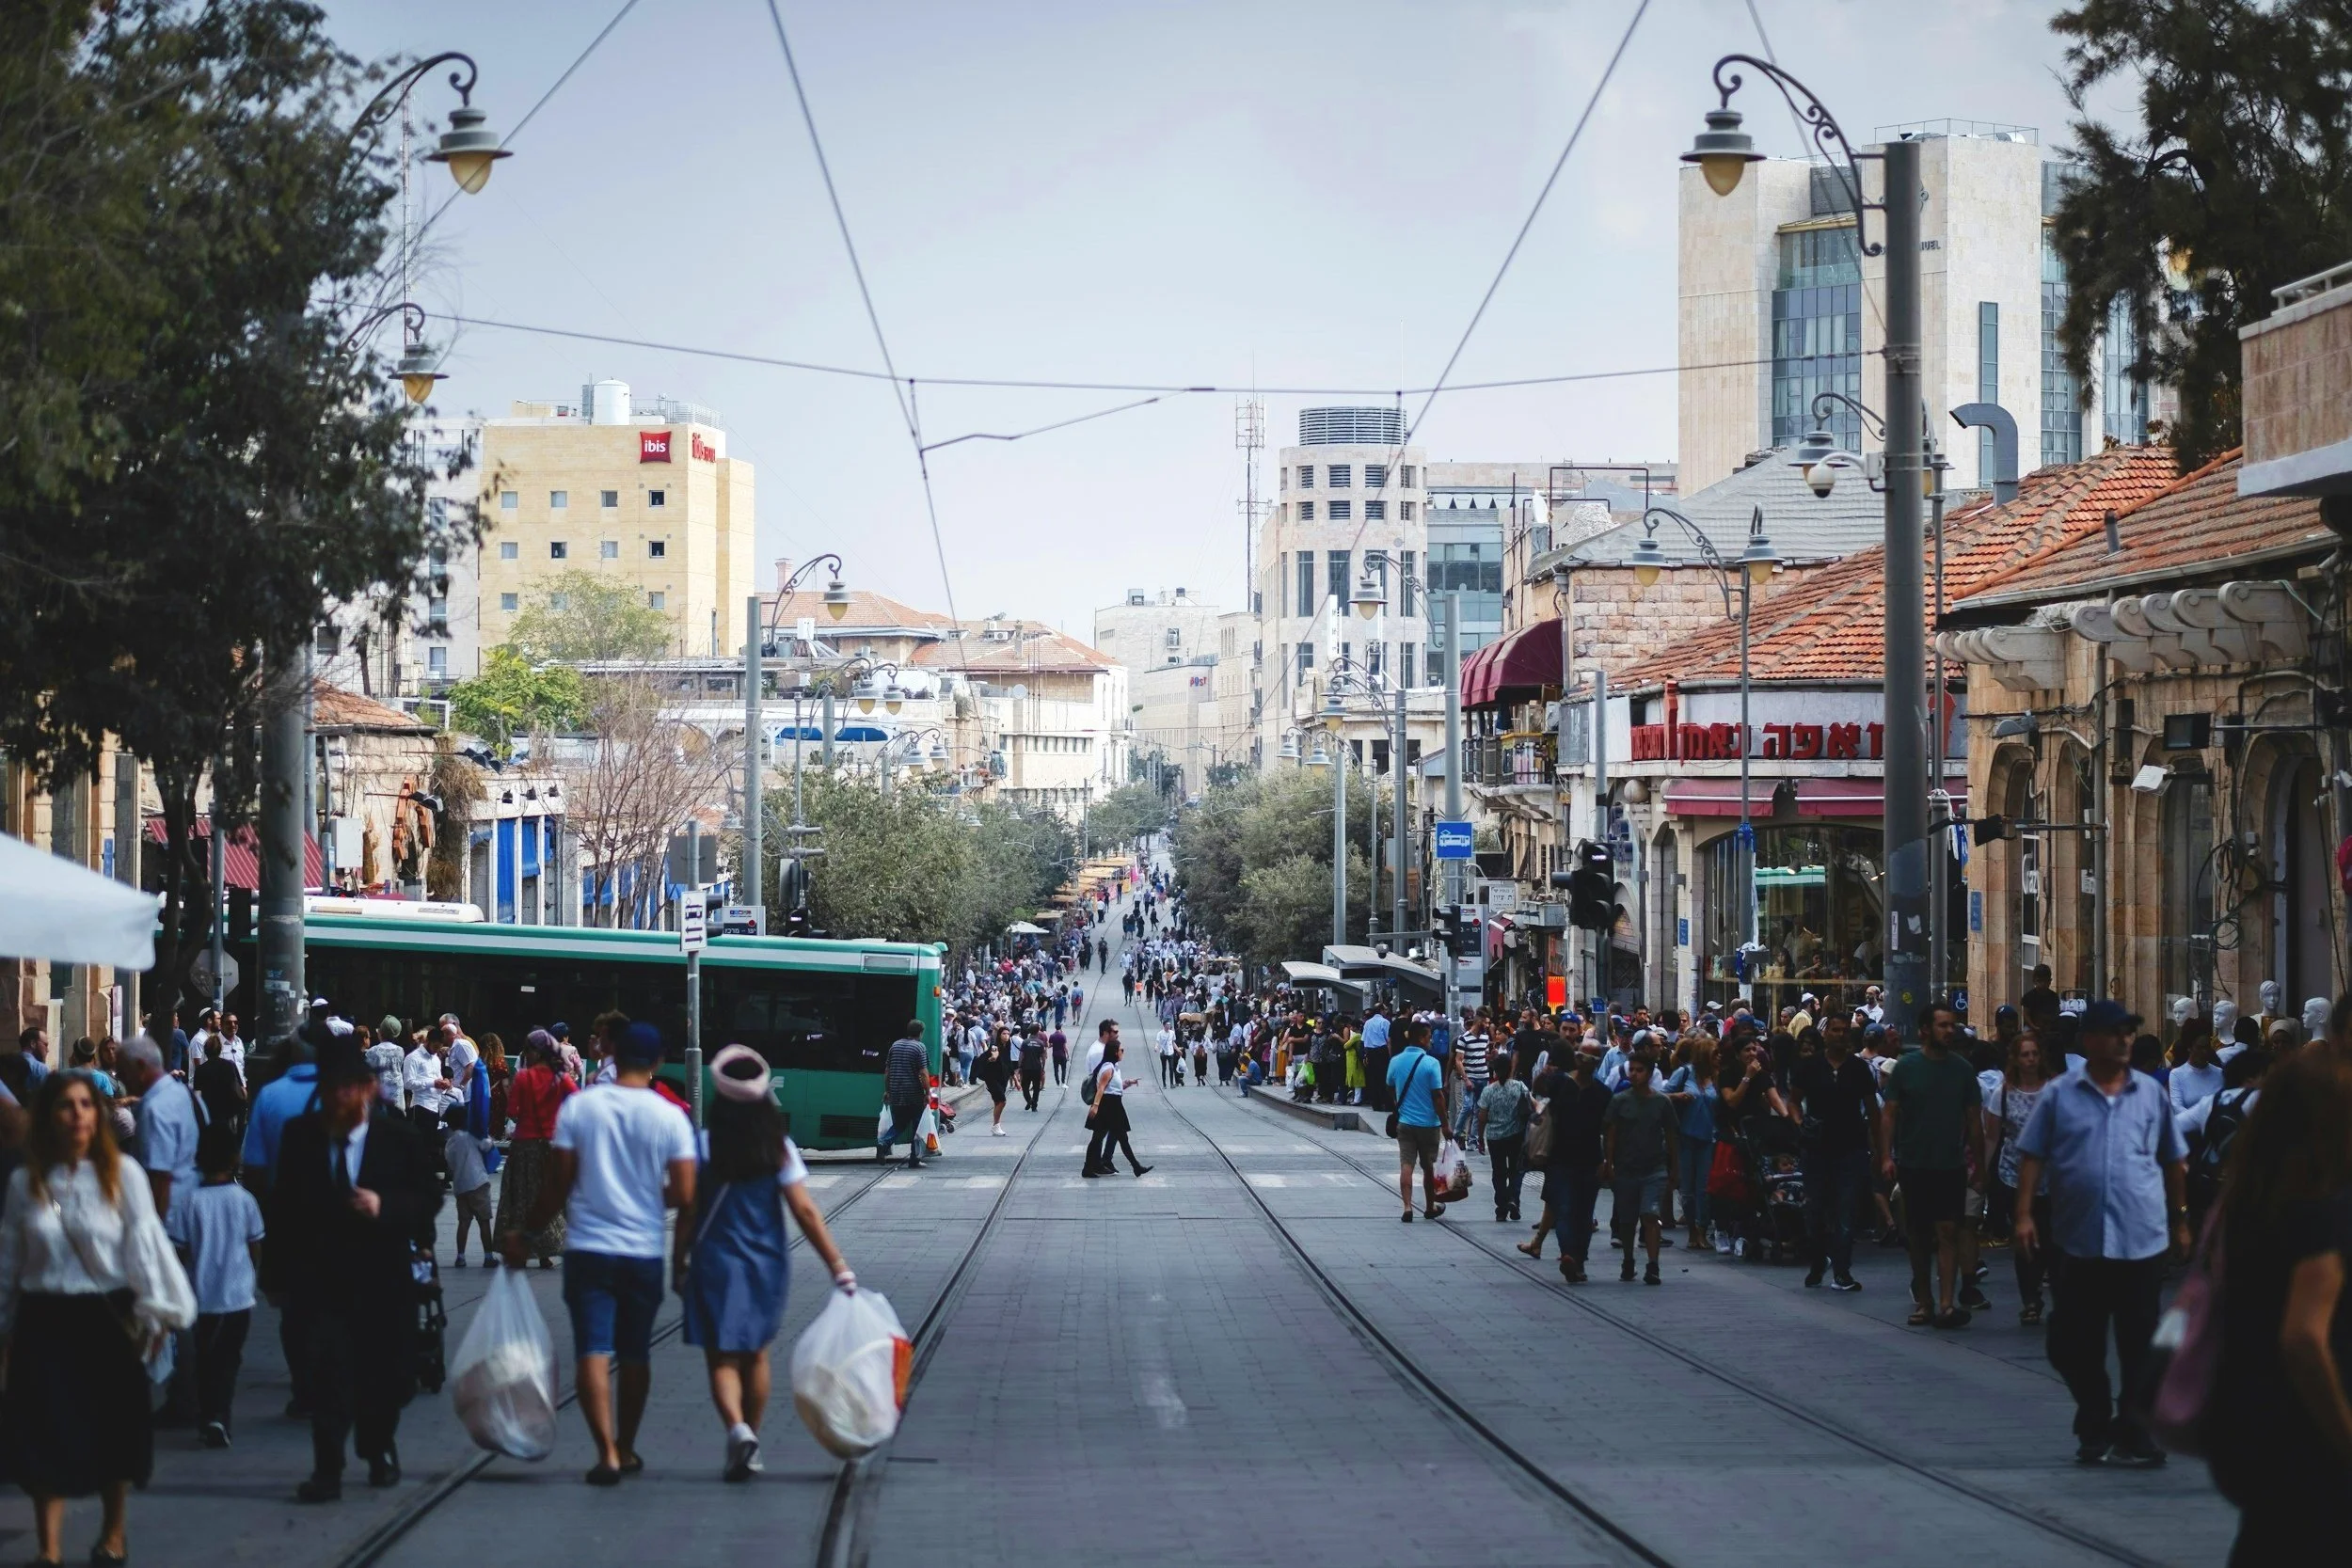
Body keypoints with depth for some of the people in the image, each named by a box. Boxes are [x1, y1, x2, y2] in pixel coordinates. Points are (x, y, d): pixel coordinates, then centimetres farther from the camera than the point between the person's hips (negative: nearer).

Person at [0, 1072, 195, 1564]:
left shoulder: (122, 1175, -5)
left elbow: (143, 1244, -4)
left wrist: (151, 1315, -6)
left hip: (107, 1317, -1)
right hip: (45, 1321, 1)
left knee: (113, 1428, 12)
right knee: (46, 1431, -4)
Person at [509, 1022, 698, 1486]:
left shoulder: (577, 1107, -5)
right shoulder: (670, 1118, -5)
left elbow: (557, 1186, -4)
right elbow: (683, 1195, -6)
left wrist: (525, 1231, 9)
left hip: (588, 1247, -1)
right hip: (644, 1251, 1)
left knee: (593, 1351, -3)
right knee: (635, 1354, 16)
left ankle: (607, 1453, -16)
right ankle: (626, 1449, 26)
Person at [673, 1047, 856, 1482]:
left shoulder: (703, 1146, -10)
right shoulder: (779, 1148, -5)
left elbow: (688, 1211, -8)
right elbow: (804, 1210, -9)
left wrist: (679, 1263, 4)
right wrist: (838, 1265, -6)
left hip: (717, 1262, -3)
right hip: (768, 1263, 3)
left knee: (722, 1358, 0)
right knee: (755, 1355, 19)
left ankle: (738, 1428, -26)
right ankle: (750, 1448, 25)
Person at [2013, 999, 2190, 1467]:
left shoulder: (2151, 1093, 7)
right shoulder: (2060, 1095, 3)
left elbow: (2174, 1160, 15)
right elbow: (2032, 1156, 2)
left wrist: (2180, 1220, 15)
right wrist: (2024, 1214, -8)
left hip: (2142, 1240, 0)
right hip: (2078, 1241, 0)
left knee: (2140, 1346, 2)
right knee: (2076, 1345, 6)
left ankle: (2136, 1435, 9)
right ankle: (2095, 1426, 22)